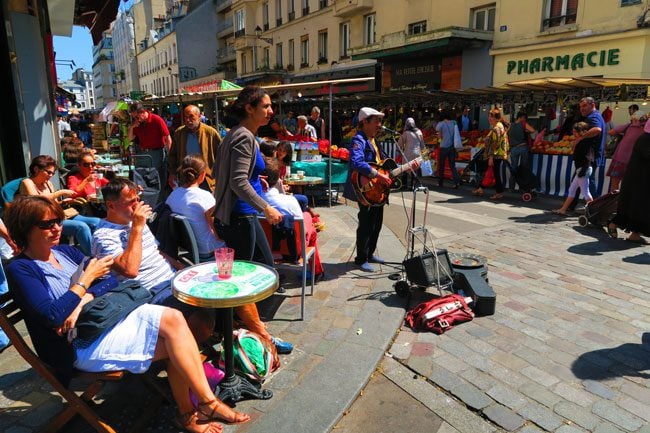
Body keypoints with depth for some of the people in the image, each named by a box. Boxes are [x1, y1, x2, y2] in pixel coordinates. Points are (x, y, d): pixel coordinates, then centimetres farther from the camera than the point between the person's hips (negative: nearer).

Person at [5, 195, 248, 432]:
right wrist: (87, 279, -15)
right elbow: (53, 317, -19)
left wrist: (80, 303, -11)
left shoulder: (64, 251, 12)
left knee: (173, 319, -20)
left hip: (108, 316, 7)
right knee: (175, 341, -22)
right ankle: (208, 403, -9)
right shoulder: (20, 269, -7)